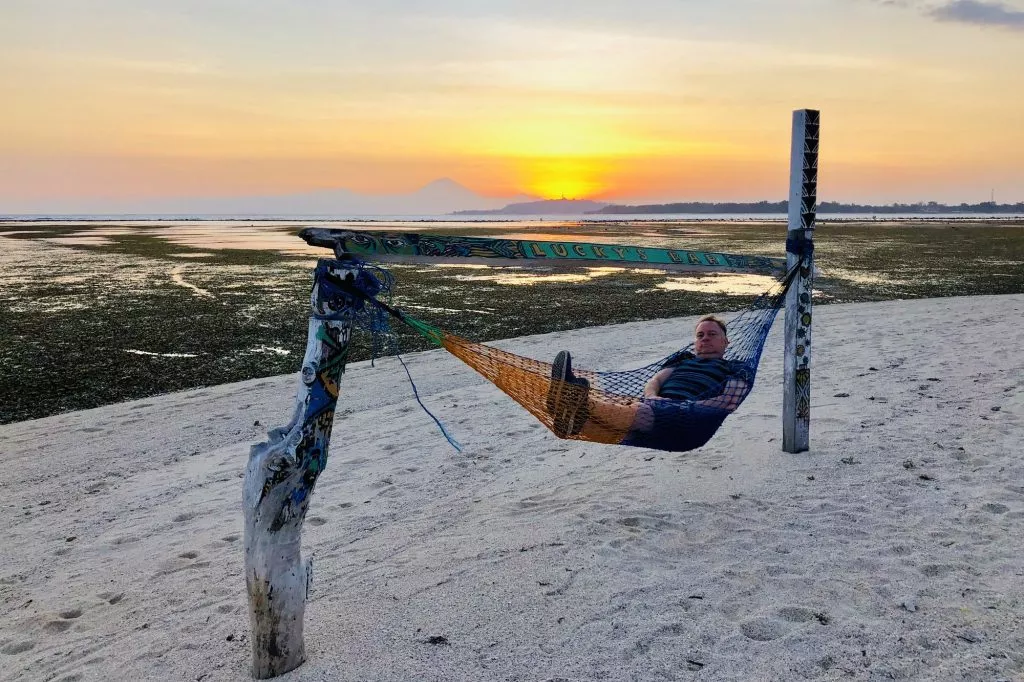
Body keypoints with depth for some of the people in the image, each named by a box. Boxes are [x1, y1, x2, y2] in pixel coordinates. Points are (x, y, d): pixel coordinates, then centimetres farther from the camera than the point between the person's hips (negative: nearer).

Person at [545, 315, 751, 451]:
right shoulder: (682, 359, 40)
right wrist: (652, 397, -3)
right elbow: (655, 380, 23)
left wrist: (691, 406, -11)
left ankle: (586, 404, -68)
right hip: (657, 404, 5)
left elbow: (729, 401, 5)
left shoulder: (735, 369, 26)